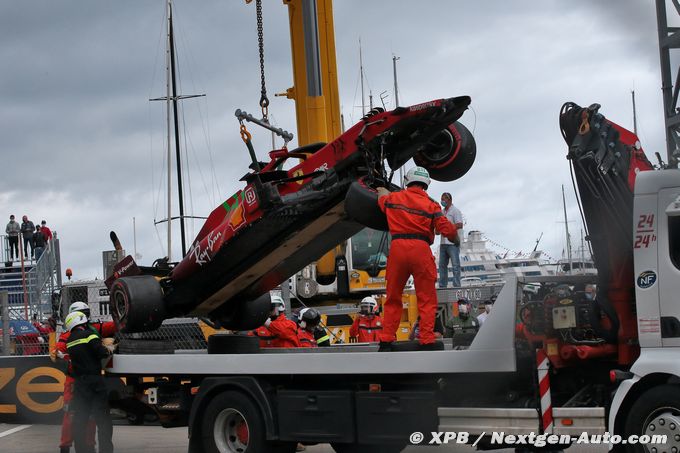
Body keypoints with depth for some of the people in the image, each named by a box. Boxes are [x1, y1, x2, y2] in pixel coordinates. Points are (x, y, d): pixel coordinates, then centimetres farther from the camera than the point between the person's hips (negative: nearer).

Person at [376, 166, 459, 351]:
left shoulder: (393, 198, 12)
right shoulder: (430, 204, 4)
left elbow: (382, 197, 36)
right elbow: (447, 229, -3)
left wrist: (382, 191, 59)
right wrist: (454, 230, 20)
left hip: (397, 248, 3)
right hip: (421, 249, -3)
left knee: (393, 297, 13)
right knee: (427, 298, 5)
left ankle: (386, 340, 12)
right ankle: (427, 340, 0)